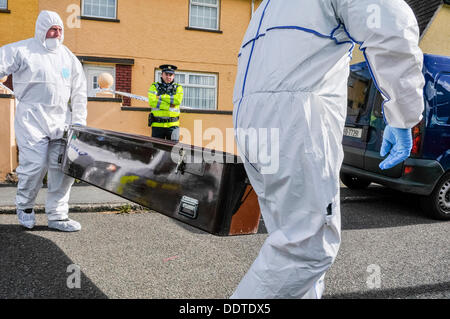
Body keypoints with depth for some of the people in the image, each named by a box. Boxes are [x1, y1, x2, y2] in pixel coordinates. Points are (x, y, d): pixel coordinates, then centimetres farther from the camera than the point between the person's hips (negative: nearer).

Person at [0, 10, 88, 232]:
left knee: (64, 166, -1)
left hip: (61, 119, 5)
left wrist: (78, 121, 7)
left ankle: (57, 216, 9)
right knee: (35, 164, -11)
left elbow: (79, 92, 14)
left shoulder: (68, 57, 15)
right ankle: (24, 205, 17)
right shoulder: (22, 50, 2)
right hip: (32, 117, -4)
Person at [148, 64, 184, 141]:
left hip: (172, 125, 1)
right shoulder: (155, 86, 9)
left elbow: (178, 100, -10)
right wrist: (169, 106, -10)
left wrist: (161, 97, -7)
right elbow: (152, 102, -8)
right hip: (157, 125, 0)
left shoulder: (178, 88, 11)